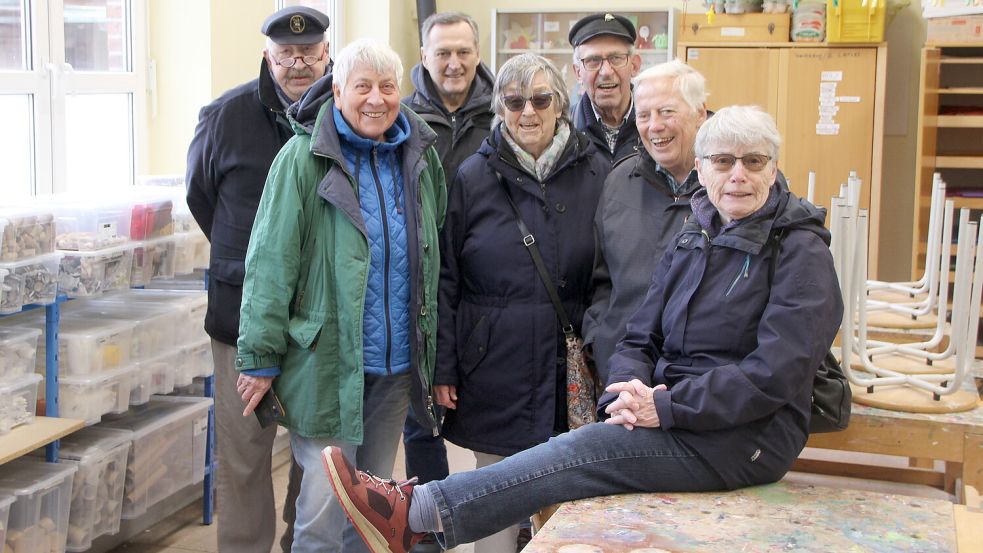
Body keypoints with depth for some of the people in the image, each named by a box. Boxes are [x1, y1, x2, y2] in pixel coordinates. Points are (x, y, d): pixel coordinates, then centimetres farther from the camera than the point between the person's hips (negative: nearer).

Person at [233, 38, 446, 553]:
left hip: (397, 365, 5)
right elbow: (270, 262, -9)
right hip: (325, 361, -5)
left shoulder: (420, 157, 7)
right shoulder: (304, 157, -8)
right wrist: (260, 356, -11)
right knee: (323, 505, -2)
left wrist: (434, 352, 15)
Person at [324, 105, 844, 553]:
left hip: (746, 438, -7)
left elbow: (774, 374, -18)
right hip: (679, 418, 7)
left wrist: (666, 405, -21)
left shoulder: (799, 250, -8)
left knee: (583, 451, -25)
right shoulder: (691, 239, 14)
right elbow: (640, 338, 11)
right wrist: (629, 390, -12)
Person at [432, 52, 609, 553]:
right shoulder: (473, 177, 1)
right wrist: (443, 367, -1)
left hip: (569, 364, 1)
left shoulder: (594, 173, 4)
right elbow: (445, 279, 2)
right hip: (495, 366, -1)